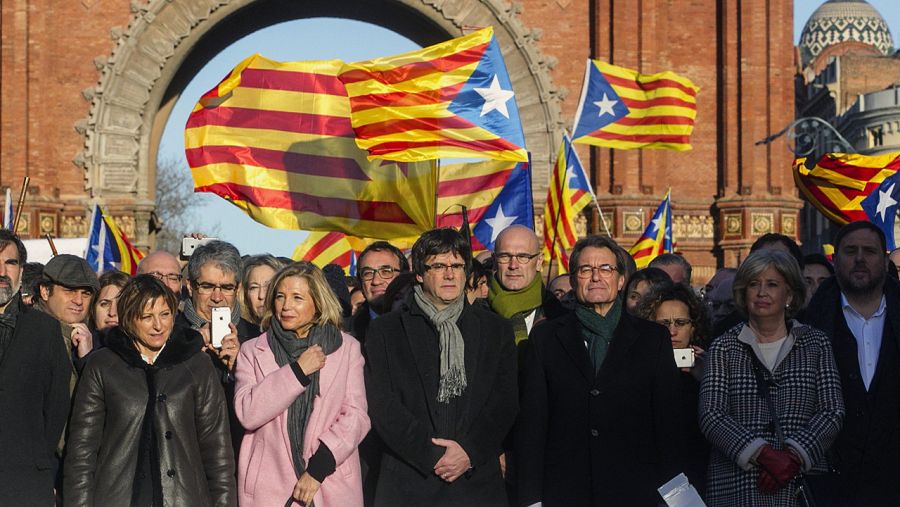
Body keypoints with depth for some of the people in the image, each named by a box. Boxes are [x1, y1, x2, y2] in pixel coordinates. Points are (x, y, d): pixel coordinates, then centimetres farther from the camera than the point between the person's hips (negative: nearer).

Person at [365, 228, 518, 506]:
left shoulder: (497, 329, 10)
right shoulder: (385, 330, 5)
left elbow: (505, 402, 4)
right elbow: (382, 405, -2)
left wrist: (470, 451, -9)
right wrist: (430, 454, -10)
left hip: (477, 481, 1)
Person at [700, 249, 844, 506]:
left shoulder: (816, 343, 8)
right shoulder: (723, 348, 5)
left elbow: (832, 412, 0)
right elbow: (711, 415, -5)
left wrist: (794, 456, -14)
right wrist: (763, 454, -17)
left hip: (802, 485, 1)